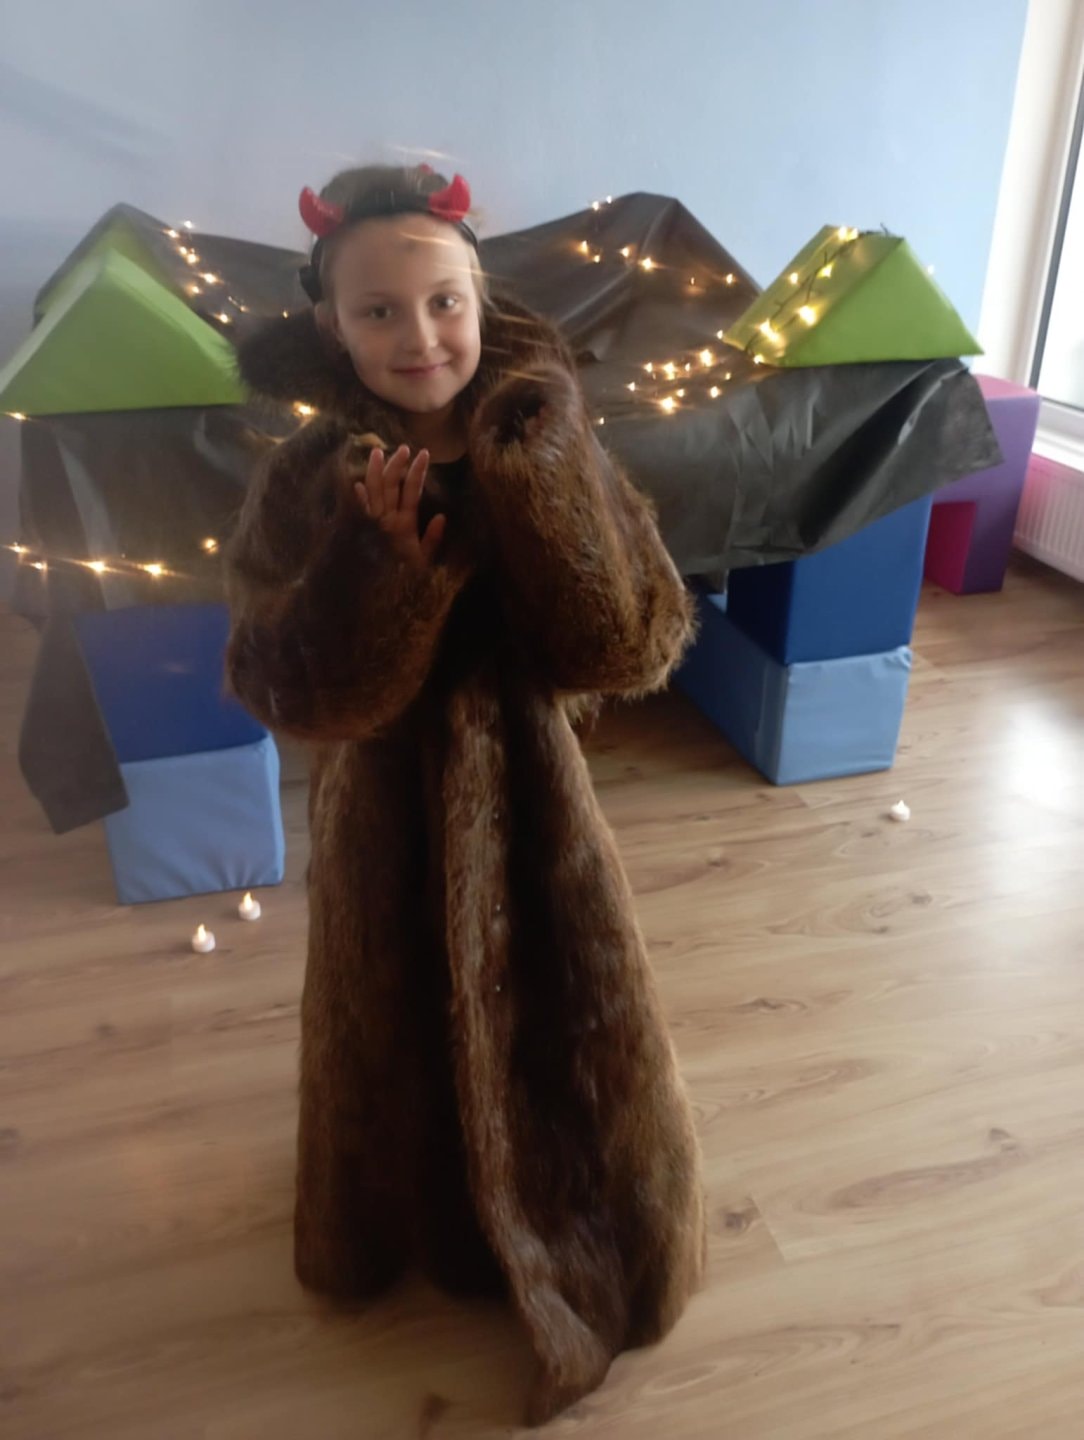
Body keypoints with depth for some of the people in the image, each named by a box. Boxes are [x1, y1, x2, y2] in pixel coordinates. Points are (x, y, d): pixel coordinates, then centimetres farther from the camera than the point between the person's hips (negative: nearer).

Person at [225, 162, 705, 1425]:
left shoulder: (544, 452, -12)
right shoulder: (310, 480, -14)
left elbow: (638, 649, -19)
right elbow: (289, 692, -18)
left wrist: (524, 484, -30)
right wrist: (382, 557, -31)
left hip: (527, 795, 1)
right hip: (388, 813, 0)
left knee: (571, 1025, 16)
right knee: (399, 1031, 21)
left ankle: (574, 1242, 49)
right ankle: (415, 1226, 54)